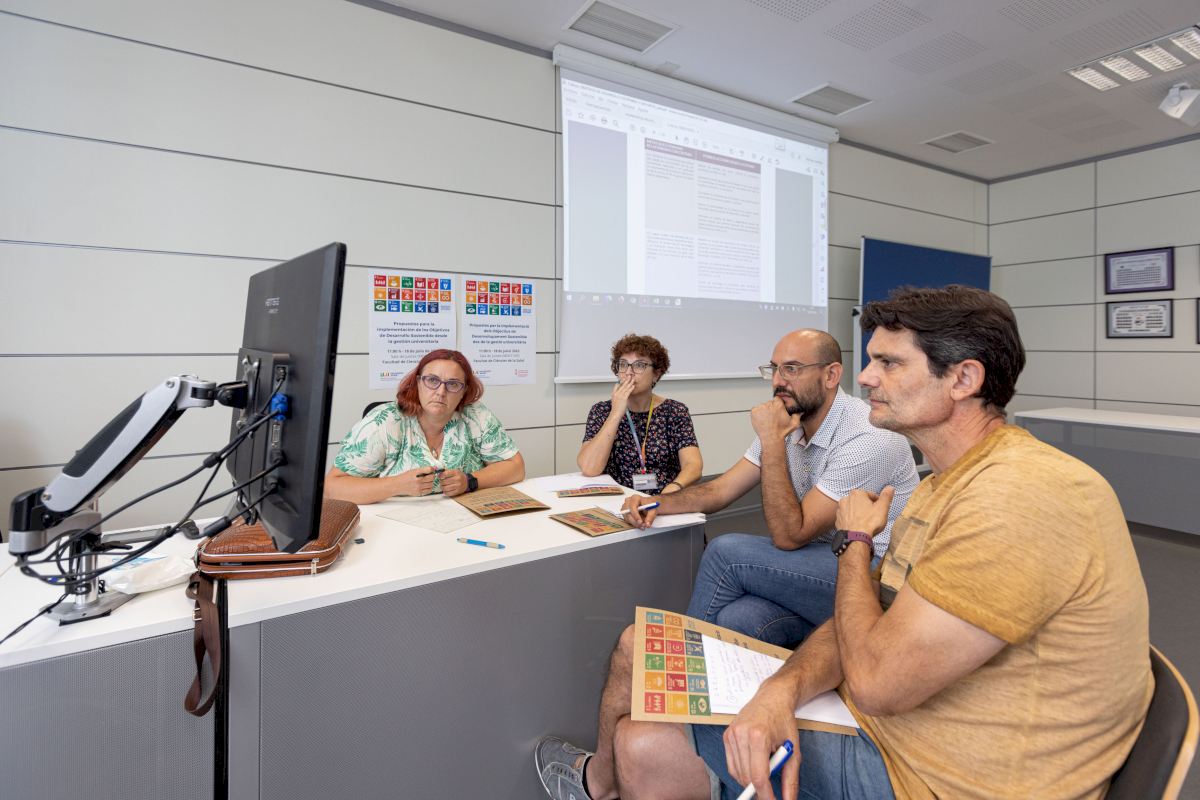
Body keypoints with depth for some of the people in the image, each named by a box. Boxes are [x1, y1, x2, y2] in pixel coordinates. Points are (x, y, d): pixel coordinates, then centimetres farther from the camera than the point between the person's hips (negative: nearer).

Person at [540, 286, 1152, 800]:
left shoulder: (1021, 499, -28)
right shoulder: (948, 485, 7)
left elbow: (875, 679, -27)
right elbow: (867, 625, 5)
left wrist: (854, 539, -9)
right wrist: (783, 688, -16)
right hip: (890, 729, 8)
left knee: (651, 746, -7)